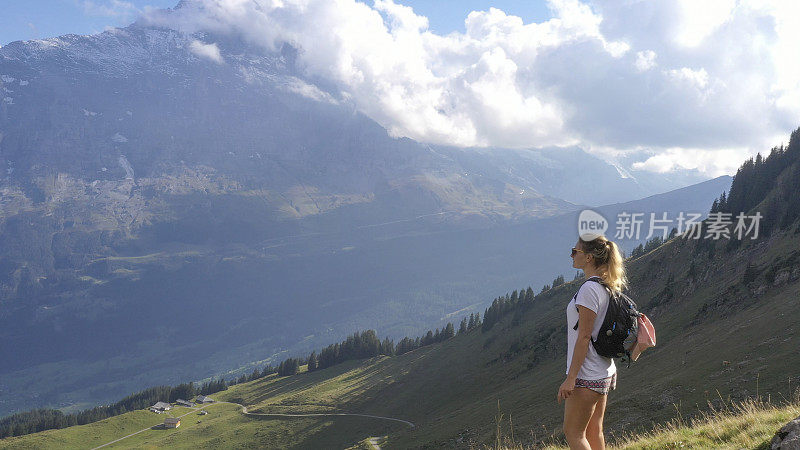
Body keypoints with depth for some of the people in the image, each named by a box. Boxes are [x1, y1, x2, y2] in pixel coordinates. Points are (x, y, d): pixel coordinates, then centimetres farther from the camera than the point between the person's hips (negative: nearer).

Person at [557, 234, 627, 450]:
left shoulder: (589, 289, -19)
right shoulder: (608, 287, 9)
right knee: (594, 432, 16)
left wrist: (571, 378, -19)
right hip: (605, 372, 9)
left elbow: (584, 336, -21)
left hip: (587, 376, -9)